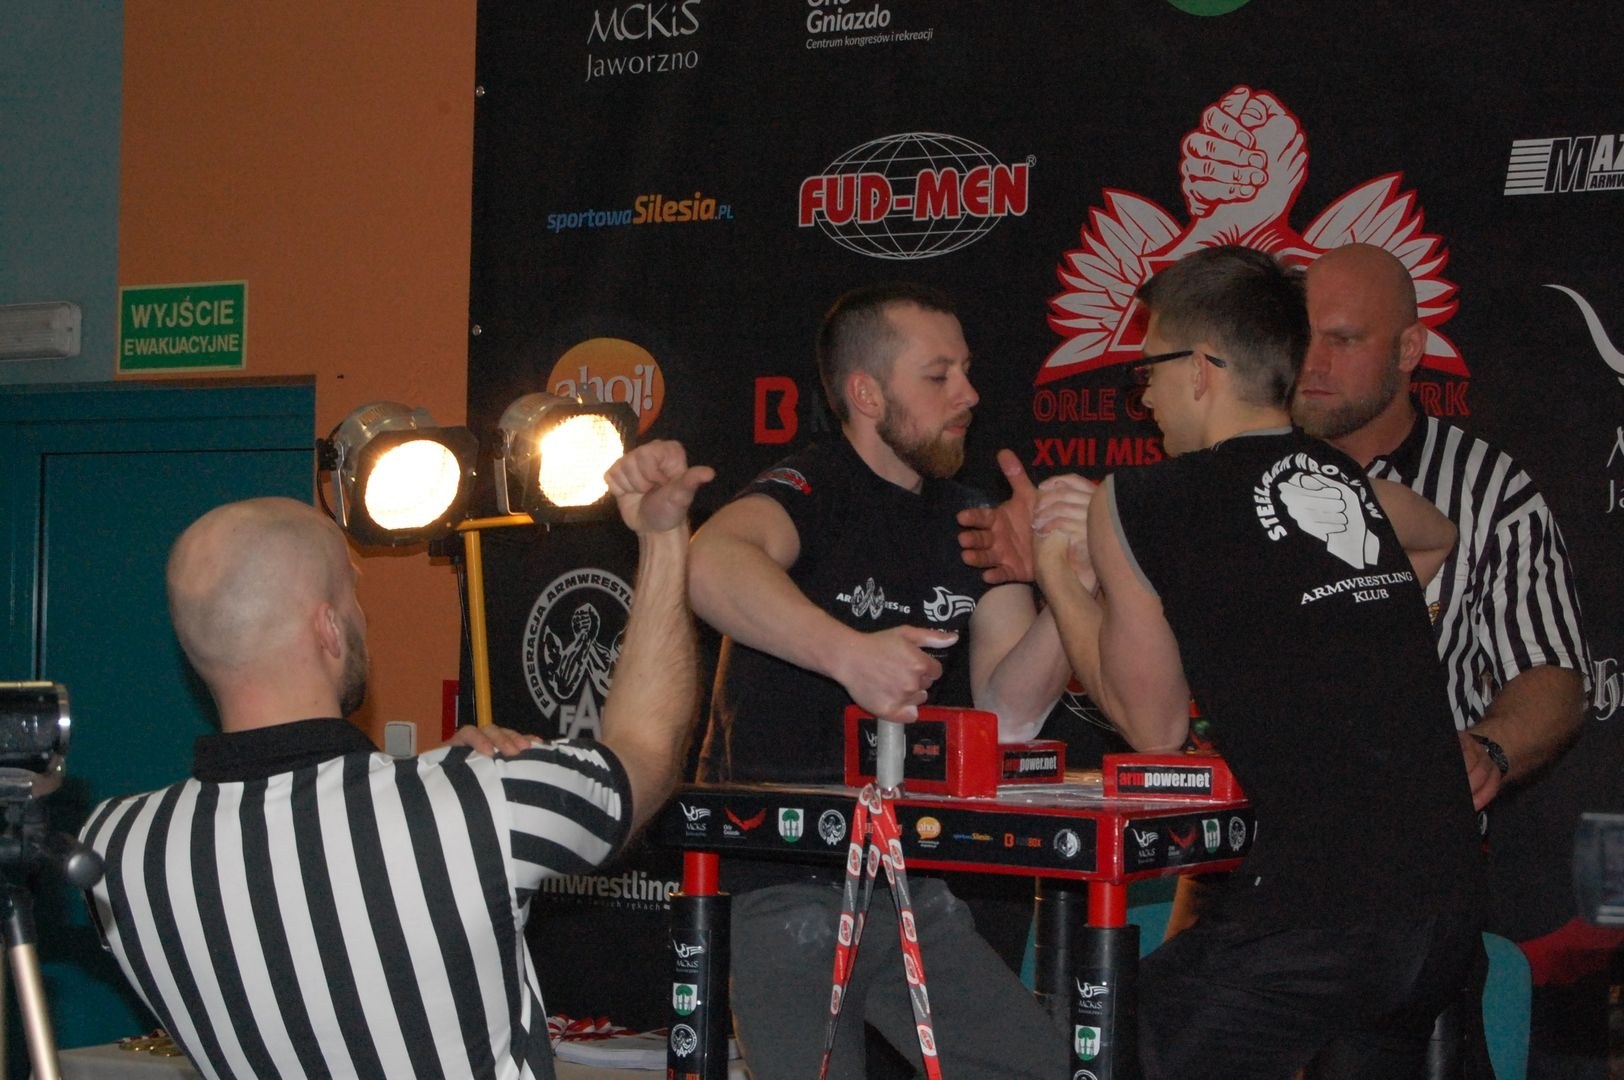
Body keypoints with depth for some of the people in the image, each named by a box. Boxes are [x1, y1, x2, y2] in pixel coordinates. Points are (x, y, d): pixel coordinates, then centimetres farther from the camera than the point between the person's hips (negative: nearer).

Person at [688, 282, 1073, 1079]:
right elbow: (715, 564, -36)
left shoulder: (968, 521, 9)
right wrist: (846, 652, -50)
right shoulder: (812, 491, -11)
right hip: (780, 886, -6)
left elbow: (1007, 712, -2)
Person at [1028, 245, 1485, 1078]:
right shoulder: (1351, 484, 14)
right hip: (1450, 896, 7)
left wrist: (1059, 573, 19)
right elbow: (1440, 536, 40)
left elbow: (1156, 728, 8)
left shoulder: (1133, 506, -2)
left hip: (1316, 902, -7)